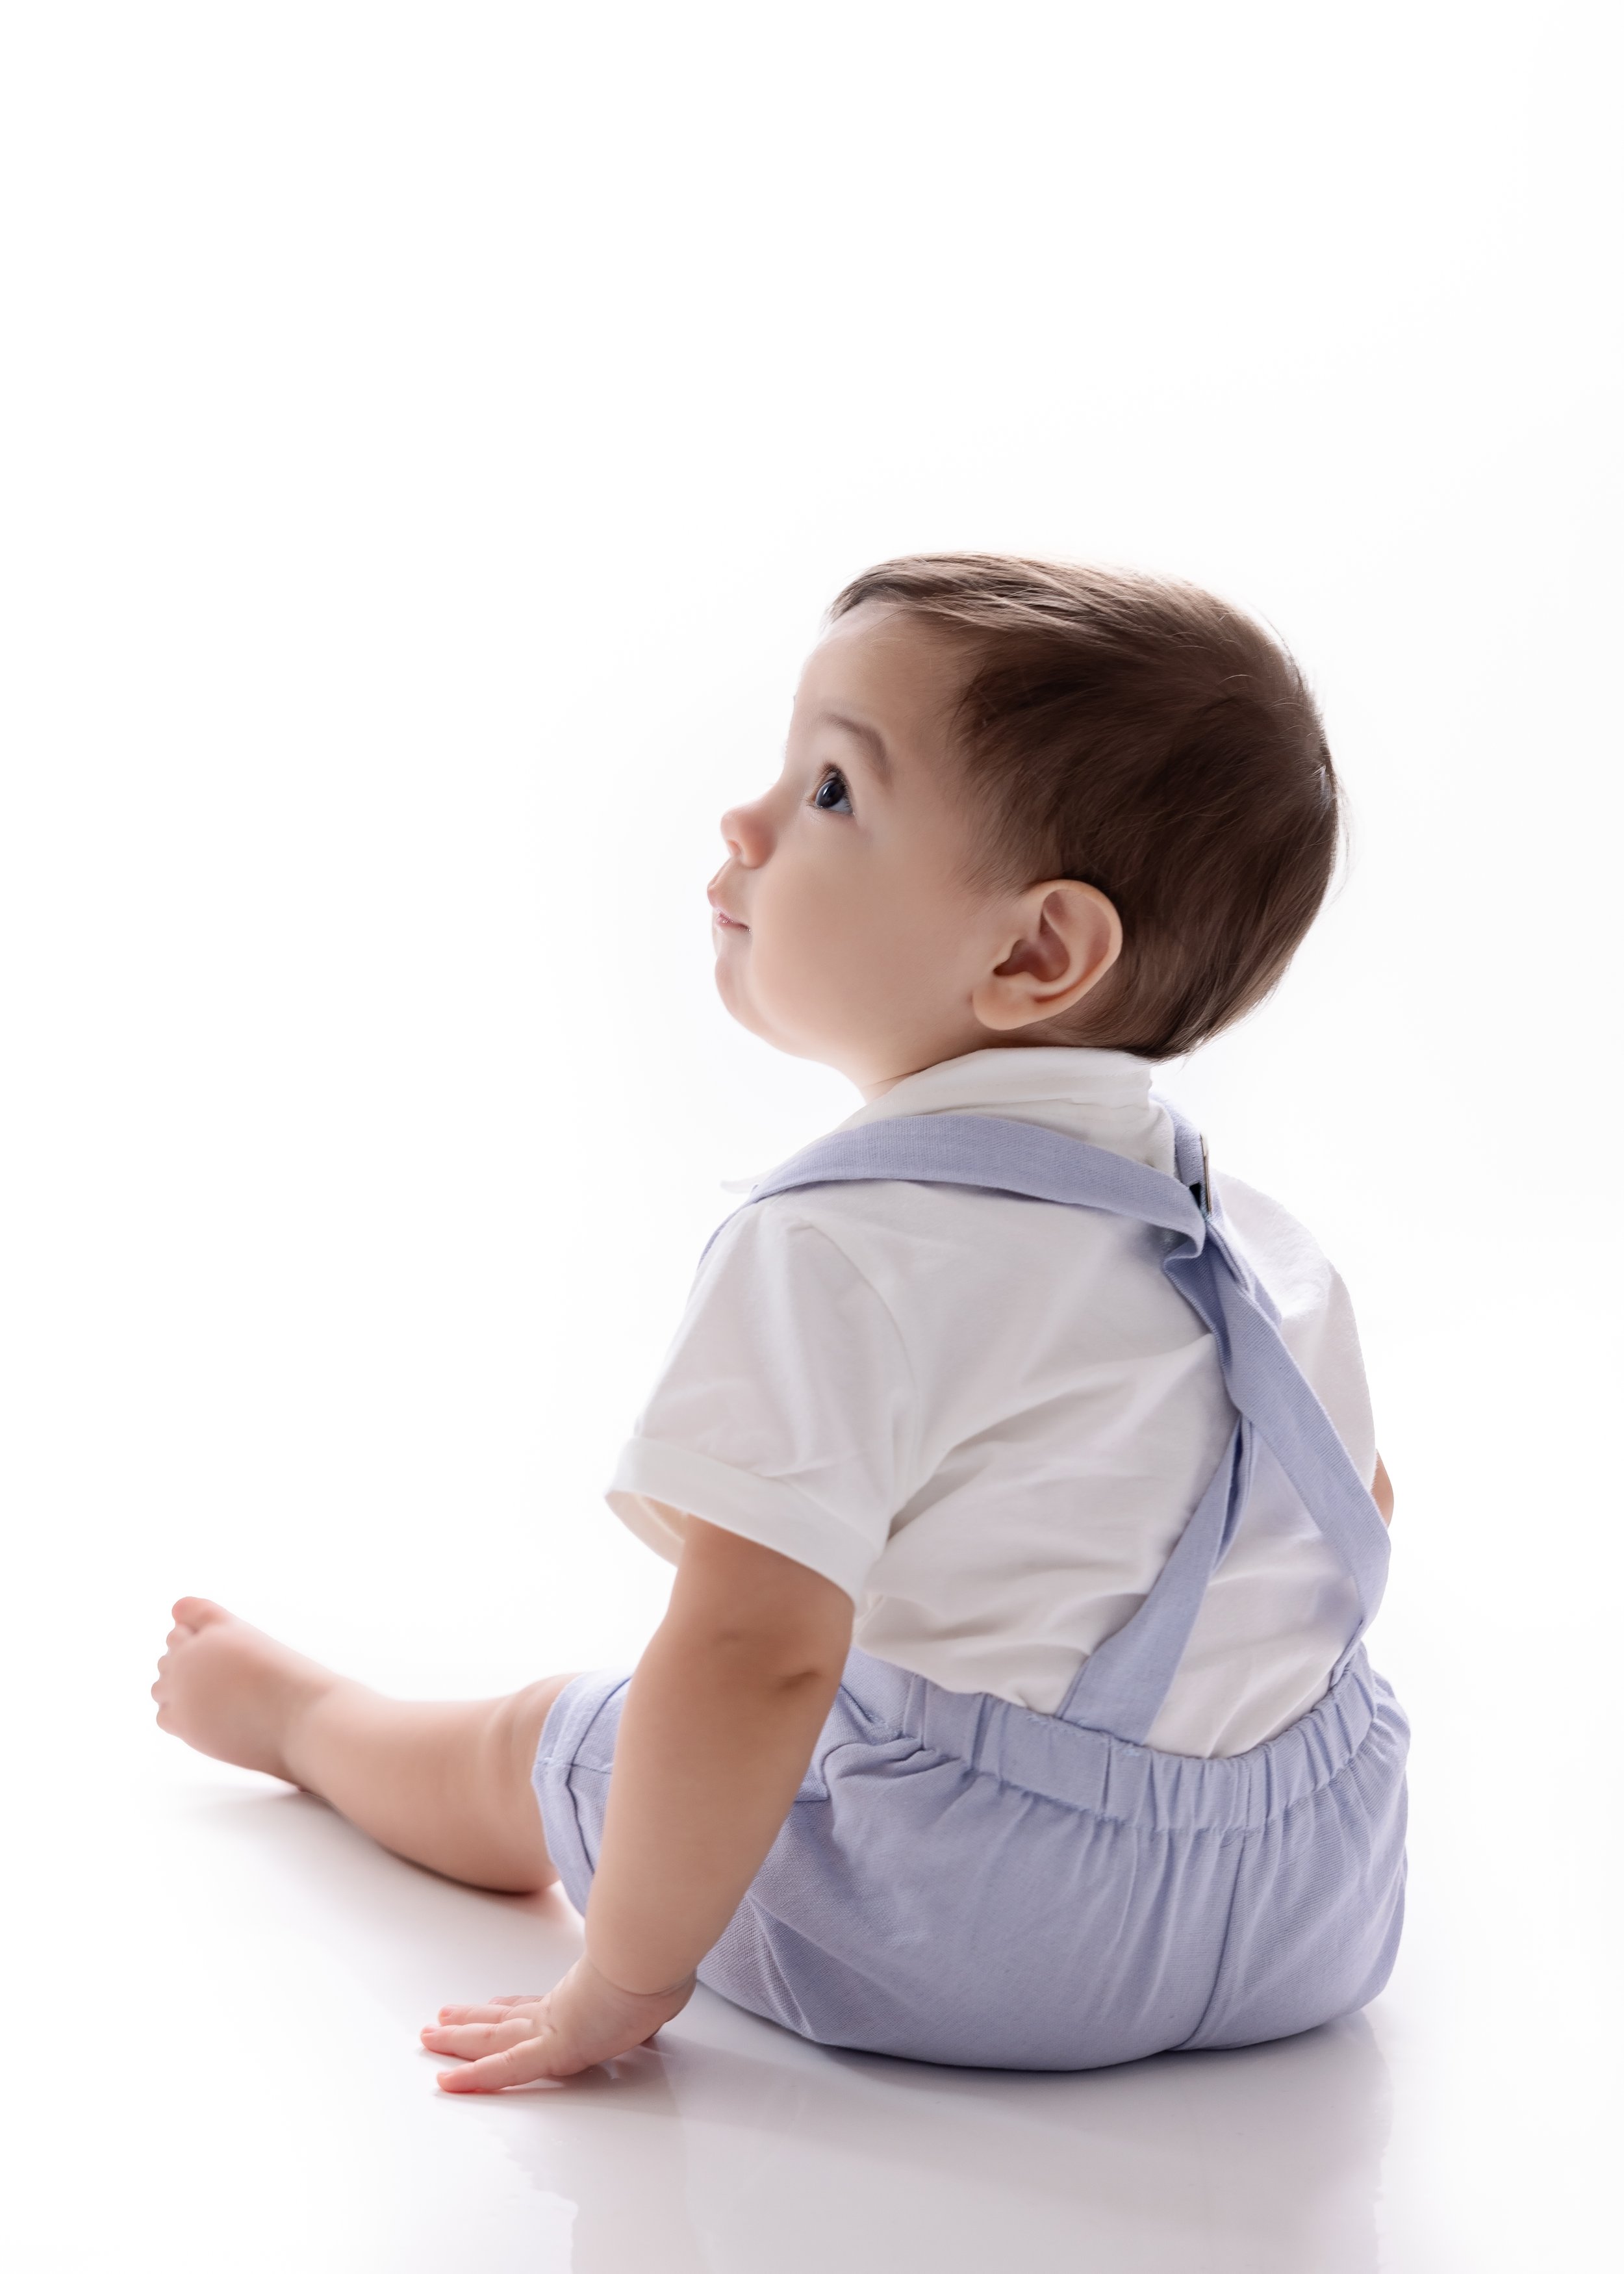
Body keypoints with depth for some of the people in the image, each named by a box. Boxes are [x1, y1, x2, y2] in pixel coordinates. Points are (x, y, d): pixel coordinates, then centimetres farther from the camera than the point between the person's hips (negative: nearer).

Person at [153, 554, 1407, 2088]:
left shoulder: (842, 1249, -23)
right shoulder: (1255, 1240, 3)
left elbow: (755, 1658, -28)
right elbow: (1357, 1515, 17)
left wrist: (627, 1978, -15)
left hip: (976, 1927, -5)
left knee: (531, 1752, 19)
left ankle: (281, 1706, 46)